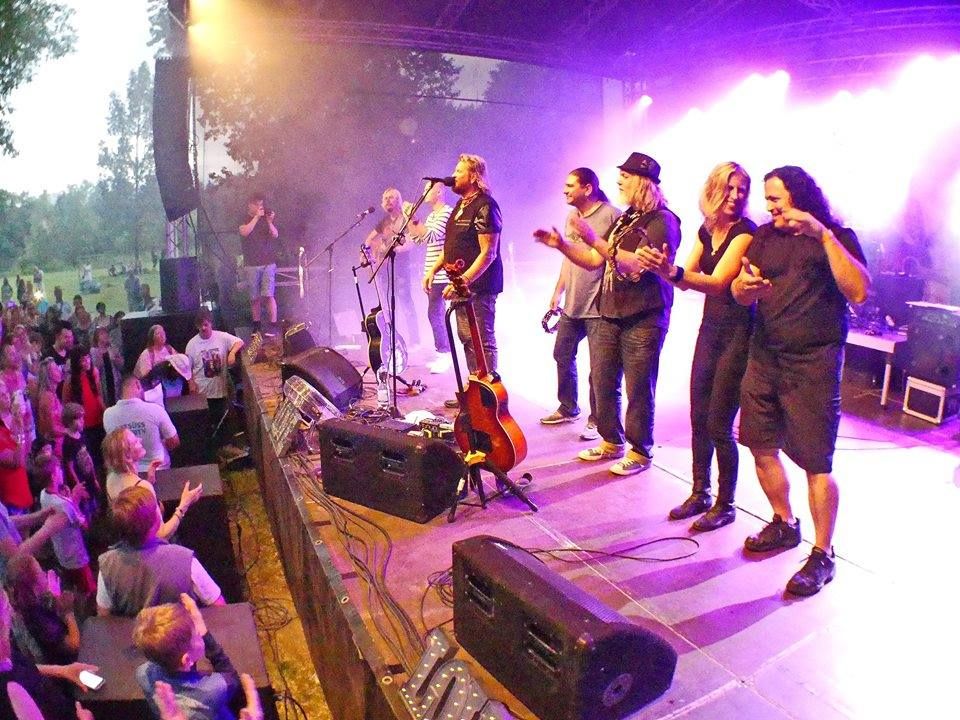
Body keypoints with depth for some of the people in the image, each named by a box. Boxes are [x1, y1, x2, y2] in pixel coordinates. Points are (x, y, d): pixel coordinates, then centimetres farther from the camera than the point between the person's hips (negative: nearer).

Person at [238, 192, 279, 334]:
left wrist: (270, 222, -22)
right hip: (251, 265, 0)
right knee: (255, 298, 2)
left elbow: (275, 235, -4)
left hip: (268, 263, 0)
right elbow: (244, 232, -14)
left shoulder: (266, 218, 10)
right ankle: (256, 326, 12)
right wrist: (256, 217, -19)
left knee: (268, 295, -9)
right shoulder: (244, 220, 7)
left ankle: (273, 325, -7)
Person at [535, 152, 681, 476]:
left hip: (643, 319, -8)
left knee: (638, 388, -1)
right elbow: (594, 260, 20)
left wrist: (595, 240, -25)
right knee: (603, 382, 10)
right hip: (609, 315, 8)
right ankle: (611, 441, 25)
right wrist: (561, 244, 7)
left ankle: (640, 451, 14)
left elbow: (637, 264, -22)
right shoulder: (623, 221, 18)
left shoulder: (662, 220, -9)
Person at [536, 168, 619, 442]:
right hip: (571, 305, 8)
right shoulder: (572, 217, 14)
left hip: (598, 306, -8)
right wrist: (558, 292, 19)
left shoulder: (611, 216, -12)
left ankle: (596, 420, 13)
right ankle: (568, 408, 34)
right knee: (562, 355, 16)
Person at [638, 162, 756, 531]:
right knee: (698, 417, 11)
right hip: (710, 327, 7)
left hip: (737, 331, -7)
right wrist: (662, 268, -16)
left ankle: (725, 504, 14)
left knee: (719, 424, -3)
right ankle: (700, 494, 25)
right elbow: (689, 276, 3)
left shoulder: (745, 231, -13)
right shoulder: (706, 230, 9)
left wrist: (672, 272, -41)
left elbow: (718, 282, -26)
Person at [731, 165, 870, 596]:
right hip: (765, 357, 6)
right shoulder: (765, 236, 13)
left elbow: (858, 291, -17)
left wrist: (823, 235, -21)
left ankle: (822, 555, 9)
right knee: (761, 447, 11)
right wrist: (744, 285, -15)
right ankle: (784, 524, 32)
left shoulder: (836, 238, -1)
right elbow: (740, 295, 9)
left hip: (813, 363, -5)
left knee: (816, 462, -4)